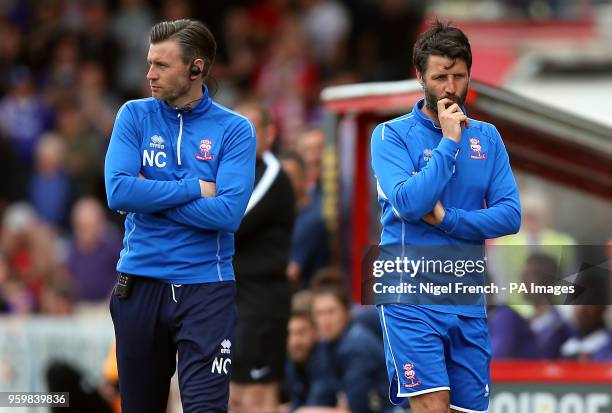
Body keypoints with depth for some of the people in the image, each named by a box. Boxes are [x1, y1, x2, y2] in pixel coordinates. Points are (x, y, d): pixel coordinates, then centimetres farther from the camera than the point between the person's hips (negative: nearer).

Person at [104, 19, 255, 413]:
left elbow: (228, 213, -15)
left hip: (206, 287, -2)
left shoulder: (234, 129, -2)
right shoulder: (135, 116, 3)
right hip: (140, 283, 2)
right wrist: (195, 189, -11)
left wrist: (152, 195, -10)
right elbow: (119, 192, -11)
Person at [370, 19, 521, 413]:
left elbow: (511, 216, 0)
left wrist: (445, 219, -12)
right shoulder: (392, 135, -2)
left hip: (469, 301, 4)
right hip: (411, 298, -4)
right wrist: (449, 141, -14)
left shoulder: (487, 137, 9)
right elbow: (408, 203, -18)